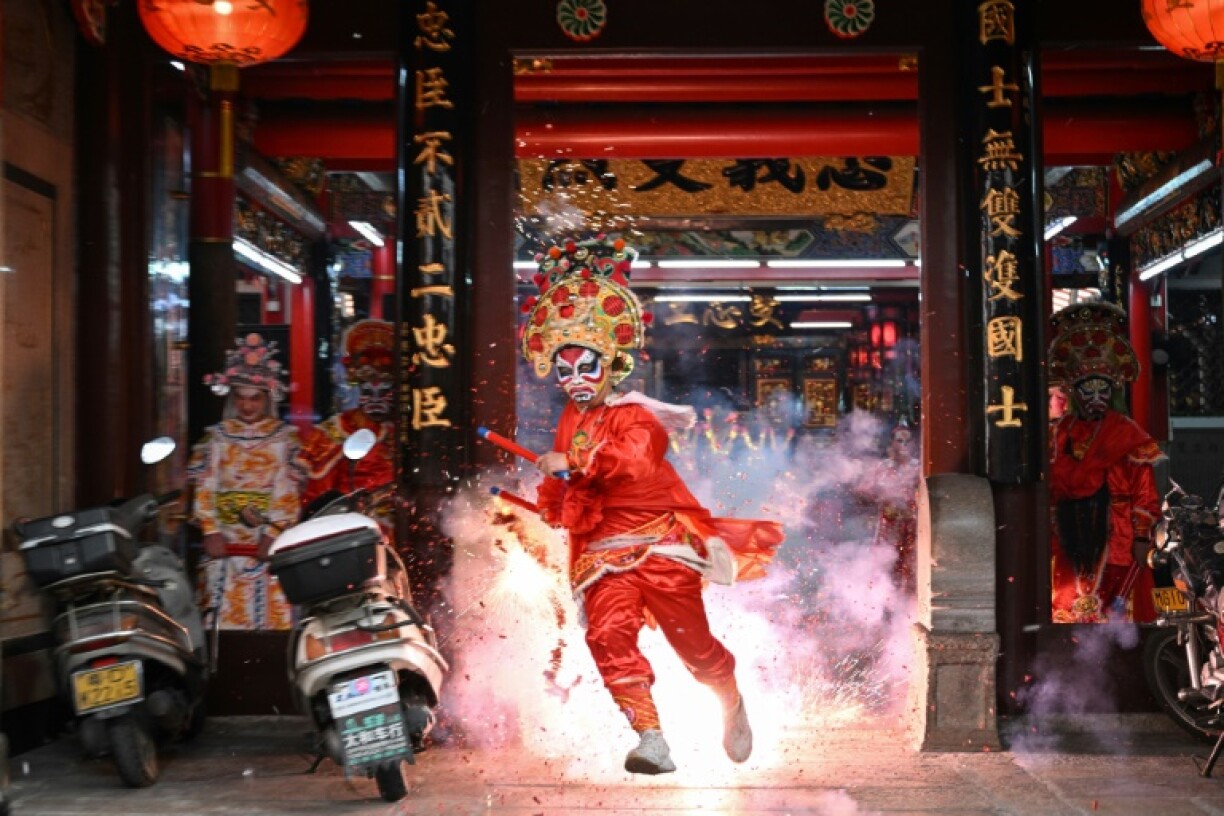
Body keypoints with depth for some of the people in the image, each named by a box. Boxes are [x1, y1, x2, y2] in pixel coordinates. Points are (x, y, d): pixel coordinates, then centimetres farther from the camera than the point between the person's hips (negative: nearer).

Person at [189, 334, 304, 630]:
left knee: (270, 612, -5)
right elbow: (205, 487, 5)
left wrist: (273, 534, -11)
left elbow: (288, 491, -2)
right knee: (225, 613, 1)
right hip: (225, 543, 2)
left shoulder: (283, 437, 4)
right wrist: (211, 531, -5)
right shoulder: (218, 436, 10)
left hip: (268, 543, -2)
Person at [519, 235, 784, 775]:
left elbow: (634, 459, -26)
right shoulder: (570, 422, 17)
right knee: (609, 635, -19)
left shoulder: (634, 414, -4)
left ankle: (732, 703, 32)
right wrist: (546, 504, 10)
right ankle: (651, 739, -20)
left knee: (691, 639, 1)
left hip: (657, 538, -5)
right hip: (601, 549, 5)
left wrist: (576, 460, -31)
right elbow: (560, 491, 29)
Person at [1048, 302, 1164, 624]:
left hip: (1114, 534, -4)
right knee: (1071, 605, 8)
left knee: (1116, 609, -4)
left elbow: (1144, 492, -7)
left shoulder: (1127, 433, -5)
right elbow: (1052, 486, 9)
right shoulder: (1061, 432, 7)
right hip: (1073, 537, 4)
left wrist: (1142, 537, -11)